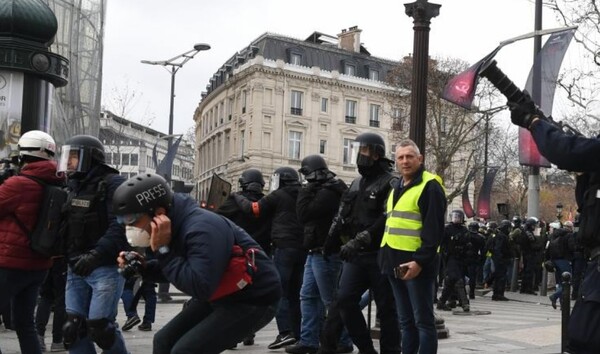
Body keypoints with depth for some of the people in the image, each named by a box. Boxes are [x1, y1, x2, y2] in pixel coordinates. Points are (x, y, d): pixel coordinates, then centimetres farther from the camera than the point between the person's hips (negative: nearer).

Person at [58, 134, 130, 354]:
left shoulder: (112, 184, -10)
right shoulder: (75, 185, 15)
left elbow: (120, 225, -22)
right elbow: (68, 227, 20)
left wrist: (96, 255, -32)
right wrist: (67, 257, 7)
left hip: (106, 267, -7)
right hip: (76, 269, 8)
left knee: (99, 327, -8)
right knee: (73, 328, 5)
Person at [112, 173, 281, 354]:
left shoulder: (202, 228, -30)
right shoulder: (176, 224, -2)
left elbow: (200, 288, -36)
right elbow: (178, 269, 12)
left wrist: (163, 250, -31)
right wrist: (143, 267, -6)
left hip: (254, 299, -9)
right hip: (222, 296, 10)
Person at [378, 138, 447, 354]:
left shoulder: (430, 186, -8)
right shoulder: (397, 188, 18)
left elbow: (434, 230, -15)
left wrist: (420, 260, -22)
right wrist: (386, 257, 17)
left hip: (416, 263, -8)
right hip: (396, 263, 8)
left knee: (423, 320, -2)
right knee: (406, 321, 14)